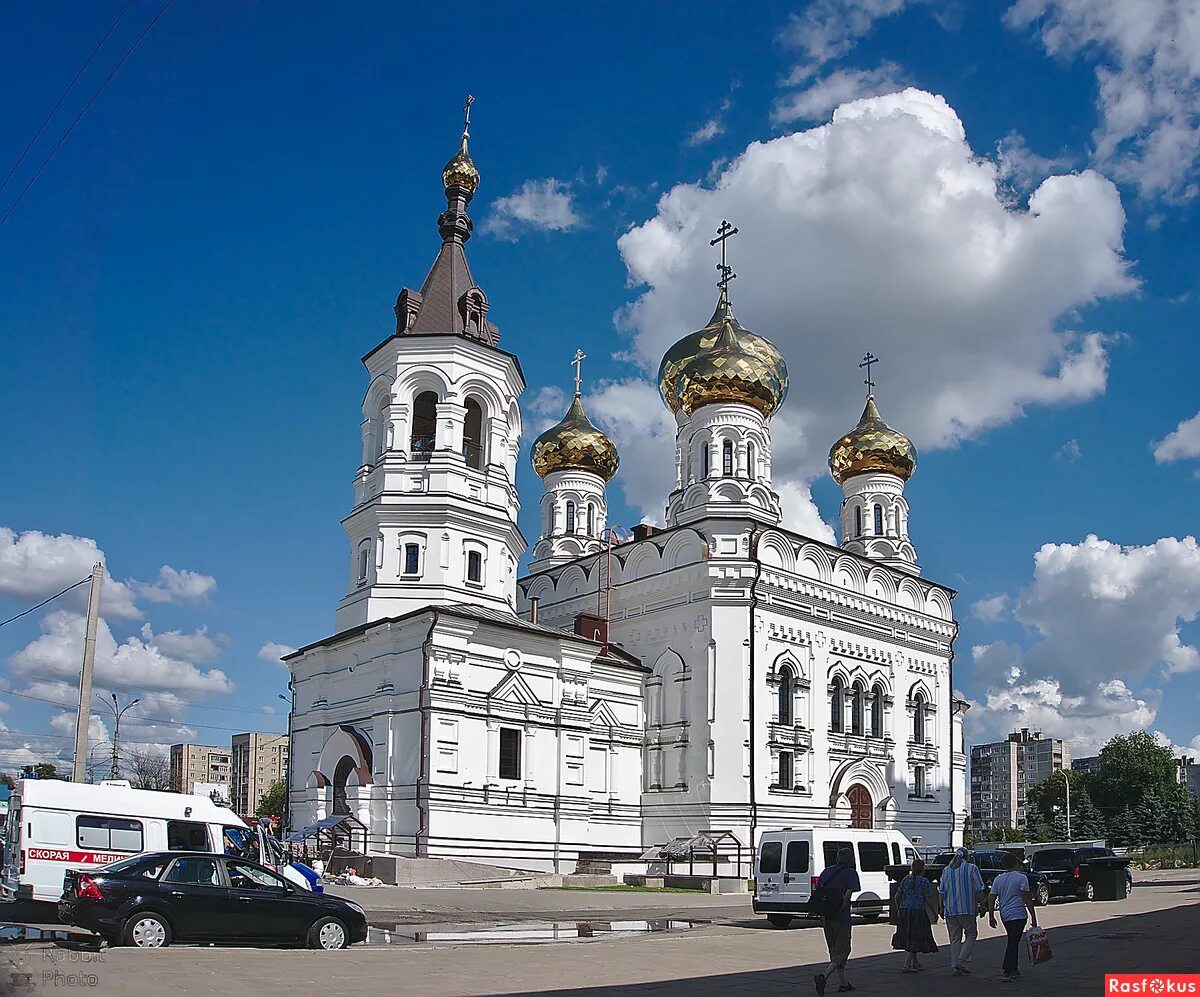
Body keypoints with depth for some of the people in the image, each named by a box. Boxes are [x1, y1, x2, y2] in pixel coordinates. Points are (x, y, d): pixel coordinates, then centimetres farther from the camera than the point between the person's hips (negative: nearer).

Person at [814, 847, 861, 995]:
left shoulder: (827, 871, 12)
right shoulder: (851, 873, -4)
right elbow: (848, 894, -16)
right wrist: (839, 910, -15)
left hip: (826, 916, 6)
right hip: (841, 917, -6)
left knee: (835, 950, 18)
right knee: (842, 950, 0)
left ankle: (842, 983, 23)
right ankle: (824, 976, -20)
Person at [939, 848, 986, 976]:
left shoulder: (946, 870, 10)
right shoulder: (971, 868, -1)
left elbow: (942, 892, 9)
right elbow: (979, 890, -5)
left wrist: (942, 908, 16)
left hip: (950, 909, 3)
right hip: (968, 909, -3)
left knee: (955, 939, 8)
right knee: (971, 935, 9)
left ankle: (955, 967, 2)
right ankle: (962, 961, -7)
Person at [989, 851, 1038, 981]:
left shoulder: (998, 879, 8)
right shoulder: (1021, 878, -7)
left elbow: (992, 899, 6)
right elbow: (1027, 900, -9)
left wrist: (991, 917, 10)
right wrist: (1033, 916, -5)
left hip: (1005, 915, 5)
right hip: (1018, 915, -5)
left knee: (1013, 941, 19)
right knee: (1013, 943, -6)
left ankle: (1014, 969, 23)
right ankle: (1007, 972, -12)